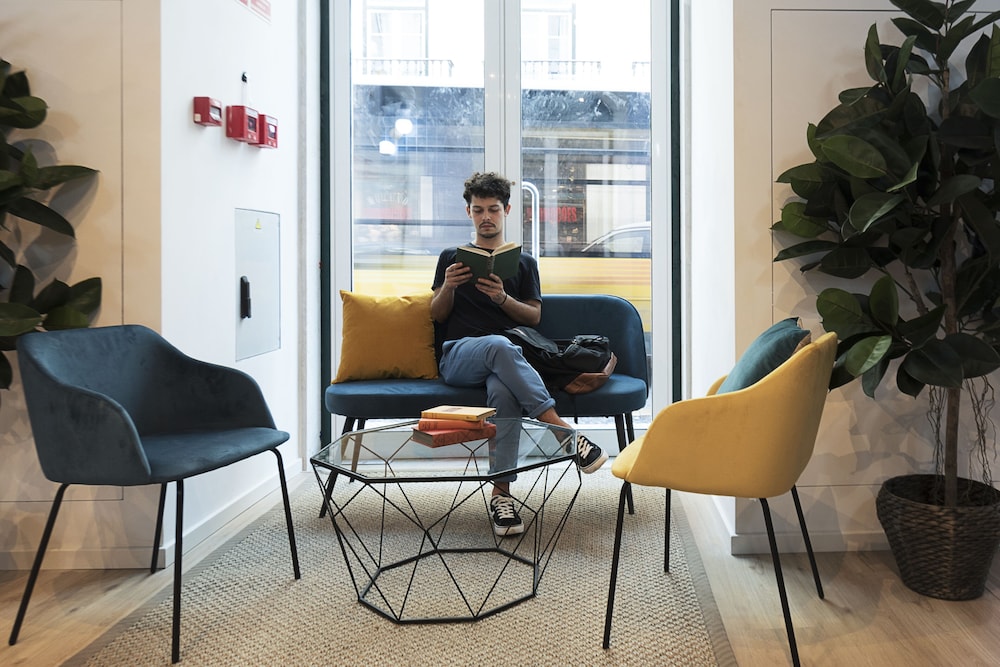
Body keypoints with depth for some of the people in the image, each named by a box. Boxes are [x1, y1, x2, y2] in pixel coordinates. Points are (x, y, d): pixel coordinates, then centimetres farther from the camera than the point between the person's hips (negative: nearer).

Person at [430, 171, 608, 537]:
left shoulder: (524, 263, 22)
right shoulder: (451, 258, 21)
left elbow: (534, 316, 13)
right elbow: (437, 315, 16)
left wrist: (503, 298, -6)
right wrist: (449, 286, -5)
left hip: (504, 357, 1)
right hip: (458, 357, 0)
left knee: (503, 389, -39)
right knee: (499, 345, -39)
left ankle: (501, 493, -35)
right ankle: (565, 431, -42)